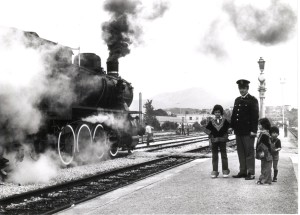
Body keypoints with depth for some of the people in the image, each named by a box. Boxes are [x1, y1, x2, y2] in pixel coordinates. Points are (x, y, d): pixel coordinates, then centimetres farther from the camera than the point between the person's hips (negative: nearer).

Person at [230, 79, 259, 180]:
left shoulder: (252, 100, -4)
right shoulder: (237, 100, 16)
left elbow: (255, 116, -9)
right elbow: (234, 114, 18)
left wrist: (253, 130, -15)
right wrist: (232, 126, 11)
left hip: (248, 131, -7)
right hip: (238, 130, 7)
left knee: (249, 152, -2)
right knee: (241, 152, 10)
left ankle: (251, 173, 2)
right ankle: (243, 171, 17)